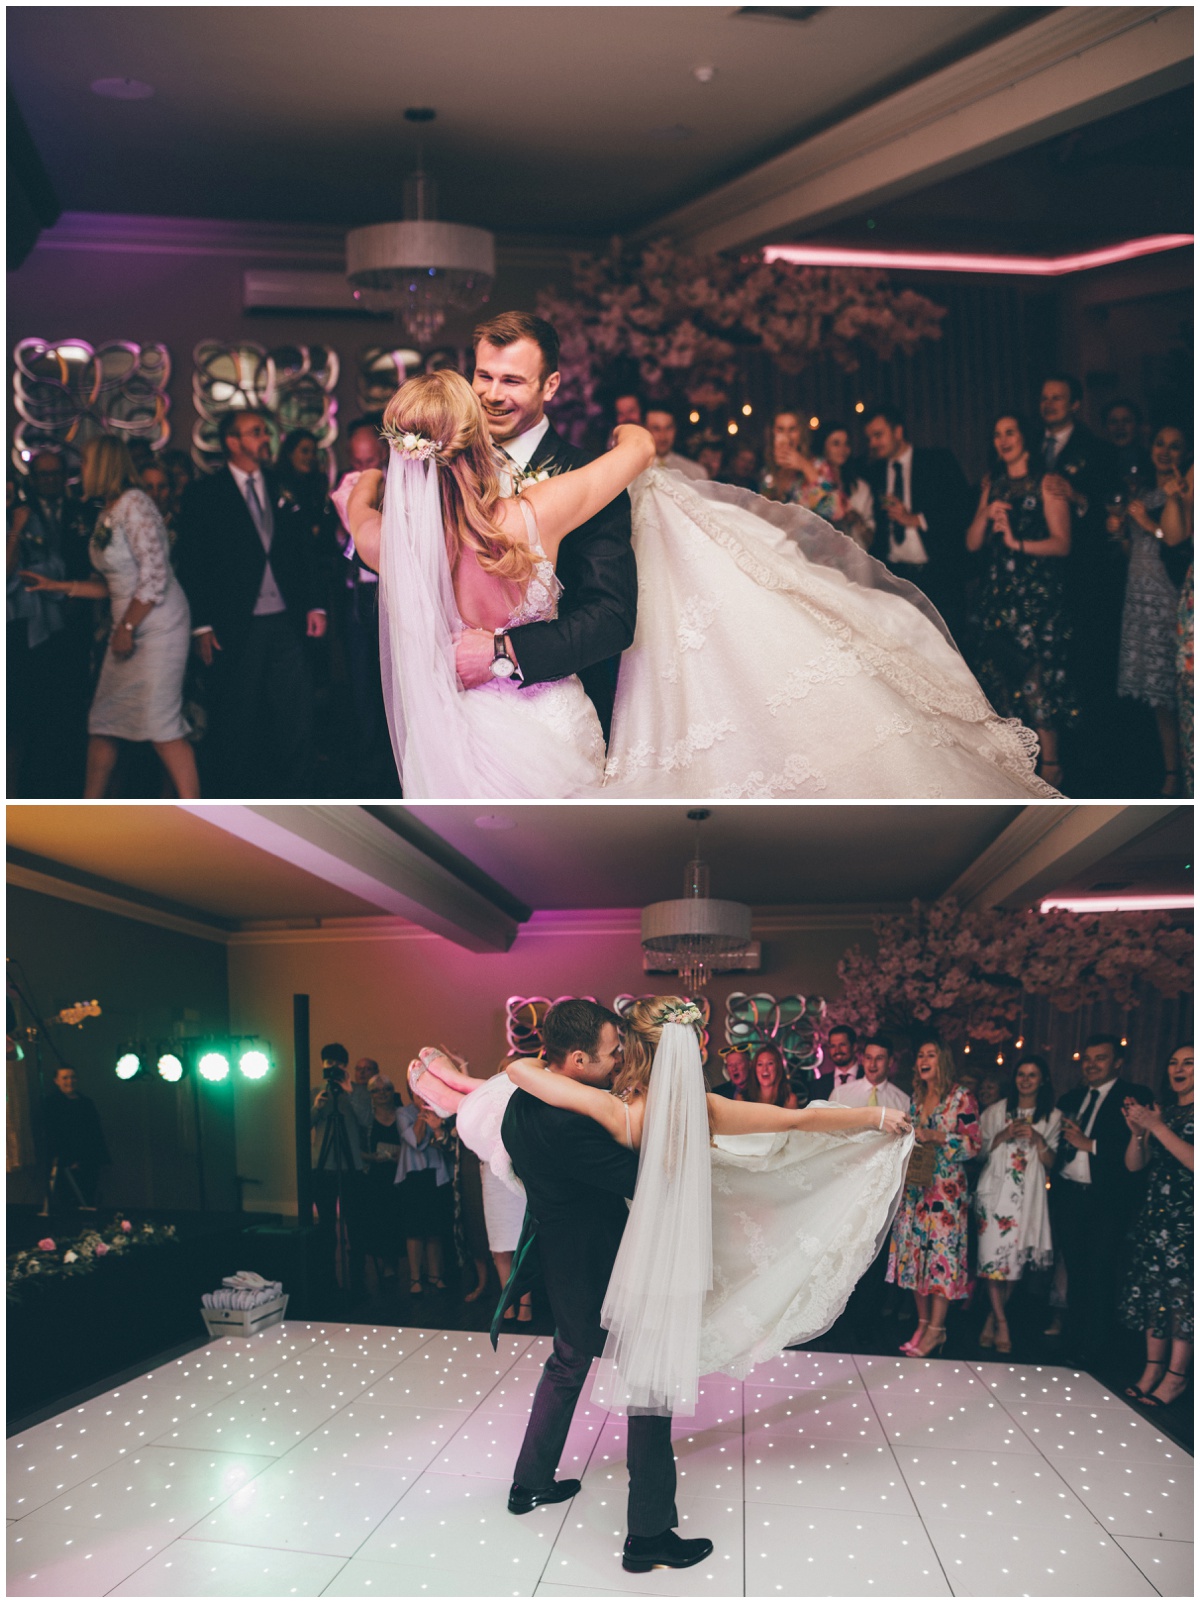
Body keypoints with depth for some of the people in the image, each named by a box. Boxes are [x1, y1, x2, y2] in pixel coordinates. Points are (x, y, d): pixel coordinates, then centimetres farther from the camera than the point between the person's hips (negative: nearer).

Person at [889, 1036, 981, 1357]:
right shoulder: (916, 1097, 13)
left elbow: (973, 1144, -9)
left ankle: (936, 1328, -2)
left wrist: (937, 1137, -18)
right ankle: (922, 1323, 13)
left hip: (946, 1187, -6)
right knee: (914, 1251, 4)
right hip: (915, 1185, 6)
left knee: (942, 1250, -7)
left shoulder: (961, 1098, -4)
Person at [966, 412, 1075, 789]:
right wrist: (985, 514, -7)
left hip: (1037, 592, -6)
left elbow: (1062, 543, -8)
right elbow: (972, 543, 10)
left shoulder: (1045, 483, -1)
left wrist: (1019, 542, -19)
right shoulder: (993, 484, 17)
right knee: (998, 673, 3)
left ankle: (1050, 764, -2)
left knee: (1036, 676, -10)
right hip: (996, 592, 6)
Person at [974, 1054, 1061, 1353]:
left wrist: (1037, 1139, -12)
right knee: (994, 1254, -10)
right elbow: (979, 1150, 7)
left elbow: (1051, 1163, 5)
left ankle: (992, 1319, 15)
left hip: (1028, 1194, 1)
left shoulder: (1052, 1117, 8)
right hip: (996, 1190, -1)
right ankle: (1001, 1324, -1)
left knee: (1015, 1258, 1)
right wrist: (1003, 1135, -8)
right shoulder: (996, 1111, 9)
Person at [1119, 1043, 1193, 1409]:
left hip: (1187, 1218, -6)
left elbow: (1193, 1162, -18)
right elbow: (1134, 1165, 11)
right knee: (1153, 1290, 6)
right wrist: (1137, 1131, -7)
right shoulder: (1161, 1110, 14)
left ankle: (1176, 1375, 4)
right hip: (1156, 1214, 6)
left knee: (1182, 1293, -6)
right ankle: (1153, 1368, 15)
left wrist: (1157, 1128, -19)